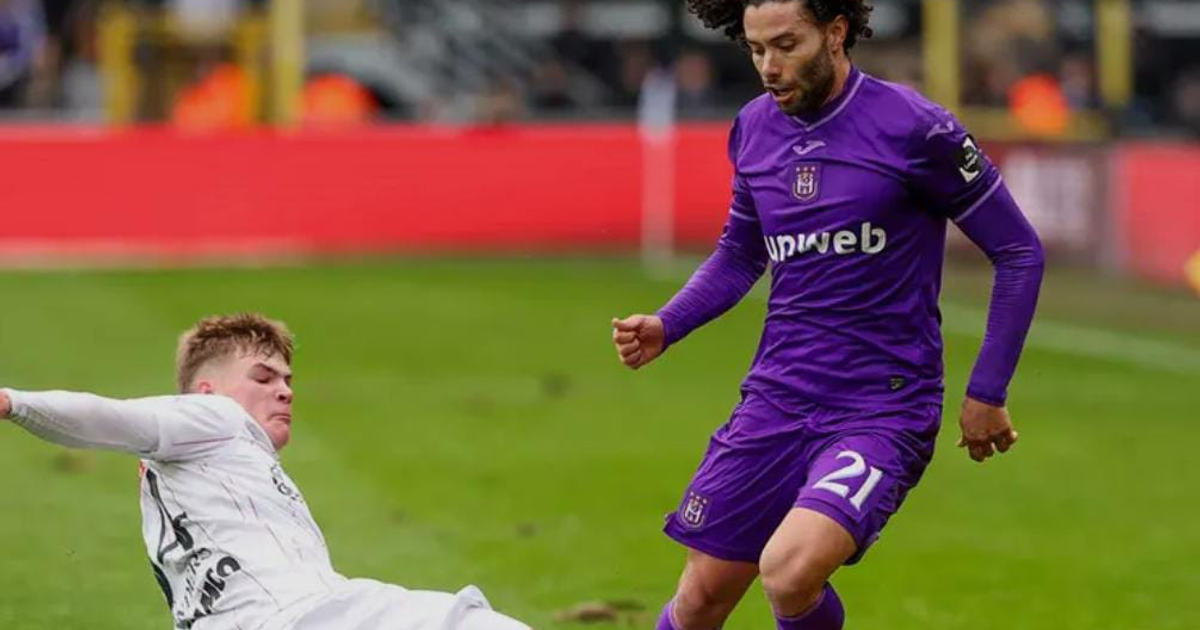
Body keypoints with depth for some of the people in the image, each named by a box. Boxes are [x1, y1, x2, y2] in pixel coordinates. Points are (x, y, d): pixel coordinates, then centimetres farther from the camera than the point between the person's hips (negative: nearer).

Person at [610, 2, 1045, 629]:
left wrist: (986, 393, -4)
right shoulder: (754, 130, 6)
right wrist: (665, 326, 6)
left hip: (882, 409, -5)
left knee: (789, 571, -27)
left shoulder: (913, 129, -11)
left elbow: (1019, 252, -4)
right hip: (774, 401, 6)